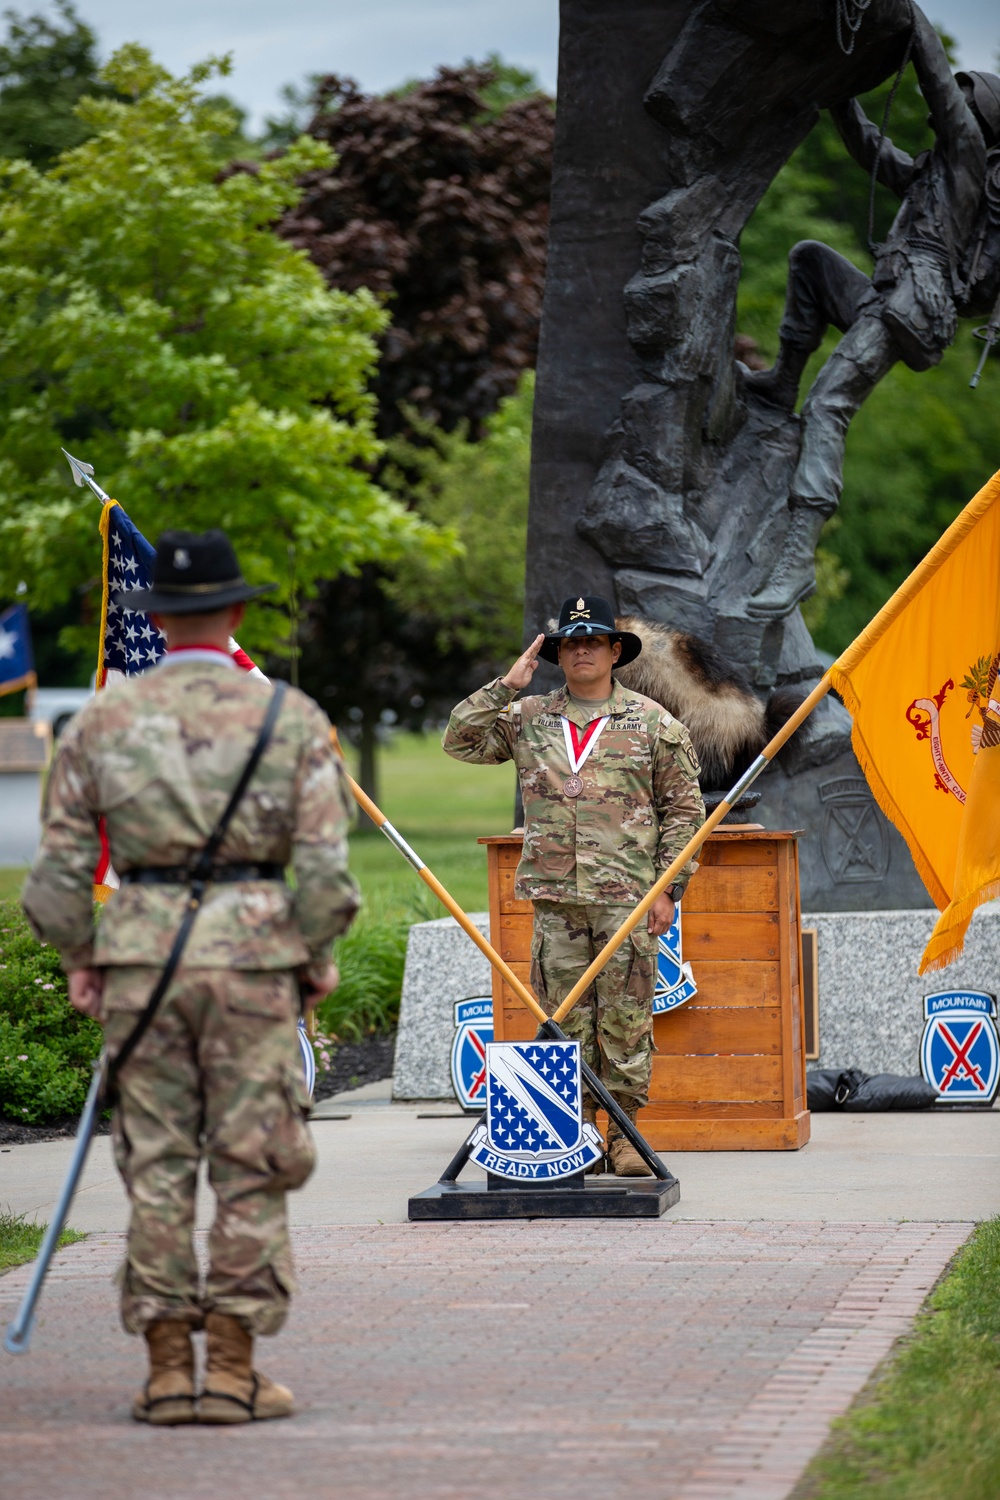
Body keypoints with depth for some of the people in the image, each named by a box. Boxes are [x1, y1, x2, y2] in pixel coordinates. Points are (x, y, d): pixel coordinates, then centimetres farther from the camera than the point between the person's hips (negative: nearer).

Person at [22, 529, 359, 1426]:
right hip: (253, 949, -2)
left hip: (140, 952, 2)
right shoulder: (290, 717, 0)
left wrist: (77, 960, 17)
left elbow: (62, 862, 5)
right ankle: (233, 1370, 3)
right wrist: (318, 962, 8)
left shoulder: (102, 720, 5)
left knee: (155, 1163, 7)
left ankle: (167, 1369, 8)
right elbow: (323, 863, -5)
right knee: (251, 1167, 4)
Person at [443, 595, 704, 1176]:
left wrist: (668, 888, -2)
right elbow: (460, 740, 9)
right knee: (565, 1019, 3)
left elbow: (683, 810, 6)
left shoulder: (653, 723, 5)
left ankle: (625, 1136, 4)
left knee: (626, 1020, -2)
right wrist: (506, 687, 1)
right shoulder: (528, 720, 13)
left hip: (628, 897, -2)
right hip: (555, 898, 2)